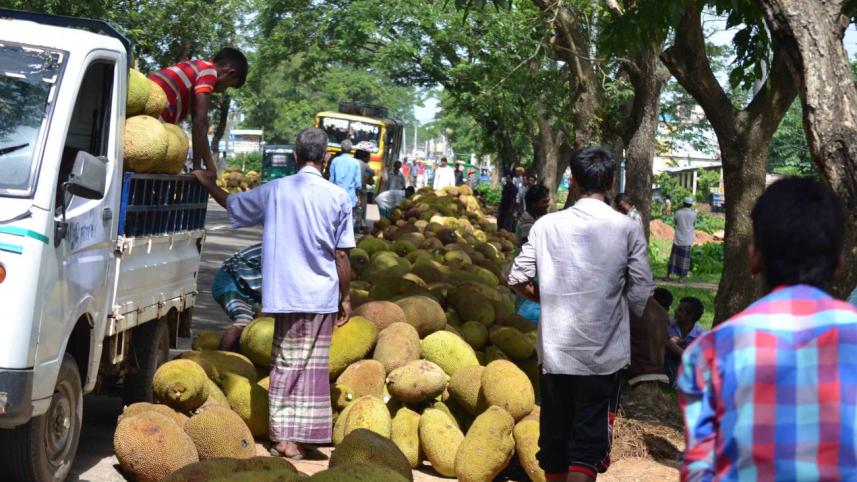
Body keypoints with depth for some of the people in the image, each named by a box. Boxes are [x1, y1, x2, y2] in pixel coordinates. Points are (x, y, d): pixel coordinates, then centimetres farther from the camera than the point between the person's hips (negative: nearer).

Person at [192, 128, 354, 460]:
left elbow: (232, 204, 17)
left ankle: (282, 436, 11)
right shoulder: (338, 197, -4)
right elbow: (341, 255, -4)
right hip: (321, 295, -1)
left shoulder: (274, 191, 1)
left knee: (285, 365, 11)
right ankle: (297, 440, 7)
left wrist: (206, 183, 34)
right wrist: (346, 298, 7)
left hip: (284, 293, 1)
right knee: (311, 367, 6)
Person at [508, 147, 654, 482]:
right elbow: (641, 293, -6)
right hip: (603, 354, -2)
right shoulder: (627, 229, -5)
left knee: (554, 436, 15)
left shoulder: (547, 225, -1)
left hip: (554, 351, 2)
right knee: (589, 442, -2)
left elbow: (517, 280, -1)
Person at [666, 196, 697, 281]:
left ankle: (668, 275, 12)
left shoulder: (678, 212, -5)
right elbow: (694, 223, 8)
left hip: (678, 239, 1)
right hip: (688, 240, -1)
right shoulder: (693, 214, -8)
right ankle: (681, 277, 4)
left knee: (674, 256, 10)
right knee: (684, 259, 4)